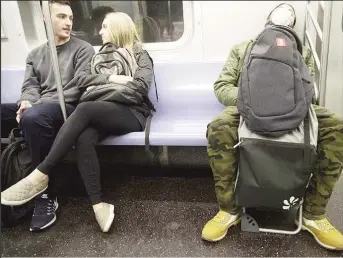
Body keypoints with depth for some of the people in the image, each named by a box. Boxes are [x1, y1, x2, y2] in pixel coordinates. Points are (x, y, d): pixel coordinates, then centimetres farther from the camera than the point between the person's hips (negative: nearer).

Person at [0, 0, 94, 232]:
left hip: (68, 108, -6)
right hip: (37, 108, 6)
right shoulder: (35, 54, 22)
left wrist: (39, 104, -16)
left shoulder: (83, 49, 4)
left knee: (33, 117, -38)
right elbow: (30, 85, 12)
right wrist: (27, 102, -14)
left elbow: (78, 88, -8)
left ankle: (46, 196, -28)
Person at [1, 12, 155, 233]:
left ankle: (41, 175, -31)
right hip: (103, 113, 5)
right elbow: (83, 81, 10)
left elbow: (141, 88, -10)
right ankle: (98, 206, -34)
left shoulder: (140, 55, 8)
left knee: (84, 109, -34)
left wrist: (100, 86, -5)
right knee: (84, 138, -32)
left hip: (132, 113, -4)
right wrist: (111, 78, -6)